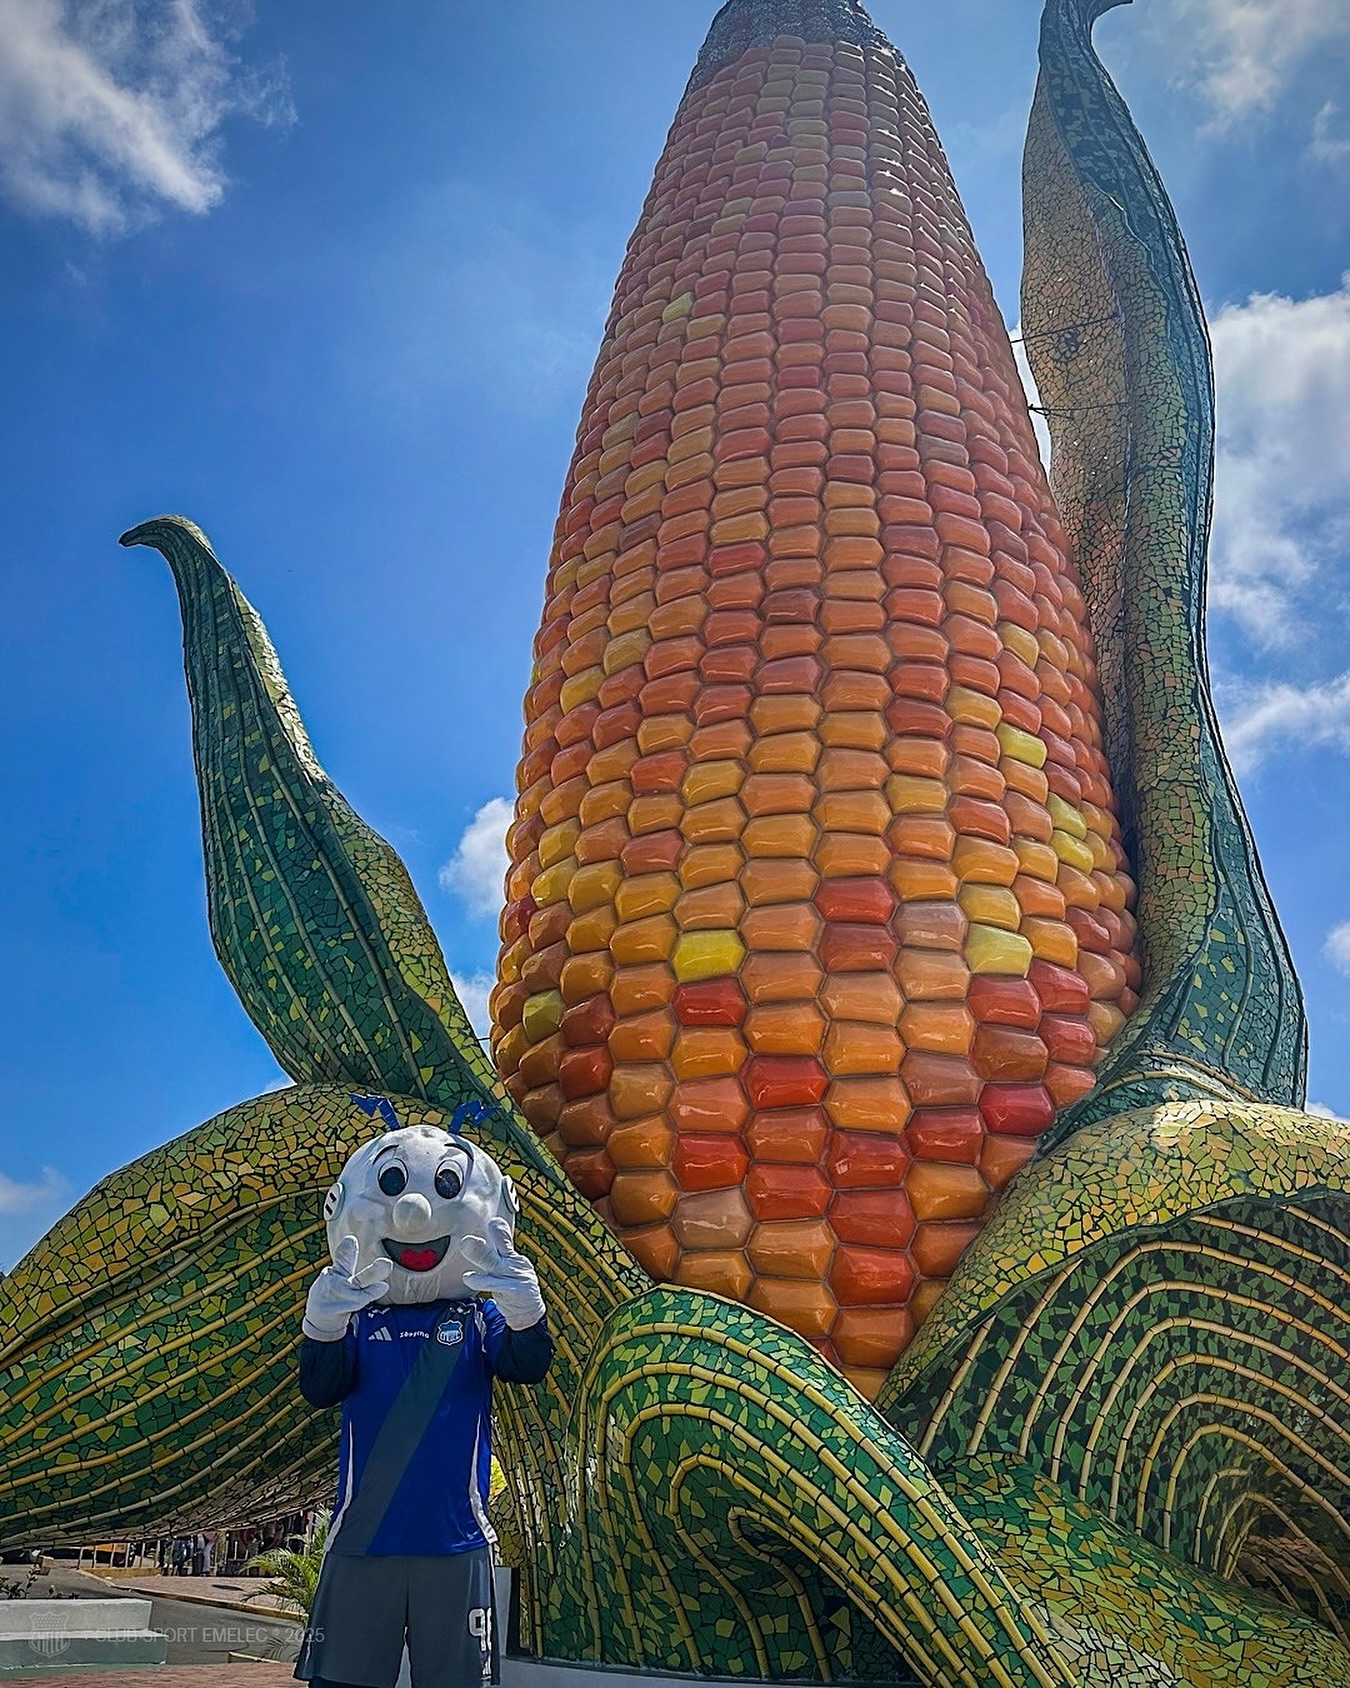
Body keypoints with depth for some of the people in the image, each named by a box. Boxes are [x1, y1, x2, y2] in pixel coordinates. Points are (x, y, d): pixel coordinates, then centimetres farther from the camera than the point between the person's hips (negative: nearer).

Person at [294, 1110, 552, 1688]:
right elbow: (318, 1390, -12)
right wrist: (323, 1325, -34)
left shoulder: (479, 1316, 2)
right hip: (361, 1543, 0)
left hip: (455, 1545, 0)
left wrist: (524, 1309, -37)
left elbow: (529, 1366, -14)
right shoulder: (357, 1319, 2)